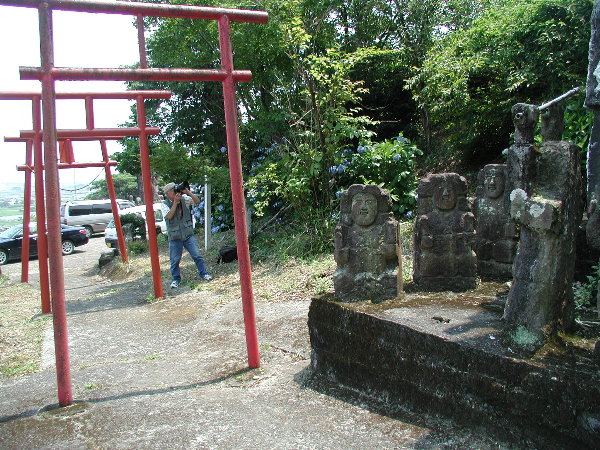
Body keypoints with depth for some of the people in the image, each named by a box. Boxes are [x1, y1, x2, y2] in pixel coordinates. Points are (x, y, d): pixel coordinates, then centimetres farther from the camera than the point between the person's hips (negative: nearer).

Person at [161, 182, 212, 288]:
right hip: (175, 237, -1)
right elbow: (169, 216, -18)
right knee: (175, 259, 4)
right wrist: (175, 202, -18)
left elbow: (197, 201, -5)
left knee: (197, 255, 1)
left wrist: (188, 192, -17)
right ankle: (176, 279, 20)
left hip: (188, 234, 1)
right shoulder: (164, 204, -3)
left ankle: (203, 273, 16)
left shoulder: (184, 199, 2)